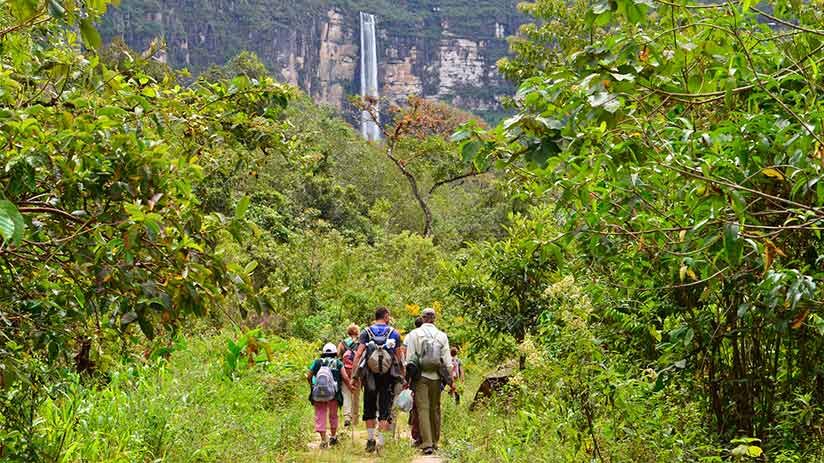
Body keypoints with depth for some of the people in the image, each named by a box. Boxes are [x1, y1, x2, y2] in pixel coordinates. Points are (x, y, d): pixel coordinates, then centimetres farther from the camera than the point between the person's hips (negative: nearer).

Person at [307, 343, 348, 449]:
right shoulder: (338, 363, 7)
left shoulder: (317, 362, 10)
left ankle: (323, 440, -2)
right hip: (333, 394, 0)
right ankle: (333, 437, 29)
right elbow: (345, 378, -2)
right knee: (333, 416, 19)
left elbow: (308, 376, 6)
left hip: (318, 394, 0)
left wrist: (311, 386, 24)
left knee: (320, 416, 5)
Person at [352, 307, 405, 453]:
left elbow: (358, 354, -6)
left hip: (370, 375, 1)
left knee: (369, 407, 12)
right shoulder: (394, 333, 3)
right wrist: (402, 376, 7)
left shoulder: (366, 332, 4)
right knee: (385, 406, 3)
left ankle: (370, 438, 11)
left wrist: (356, 375, -6)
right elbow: (400, 357, 0)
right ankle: (380, 439, -3)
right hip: (388, 376, -1)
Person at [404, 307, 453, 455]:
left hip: (420, 376, -2)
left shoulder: (414, 334, 0)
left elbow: (409, 358, -3)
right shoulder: (442, 335, 5)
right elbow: (447, 360, 4)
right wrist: (450, 380, 7)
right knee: (435, 409, 12)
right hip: (436, 377, 2)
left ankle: (427, 444, -13)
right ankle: (434, 442, 20)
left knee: (423, 409, -4)